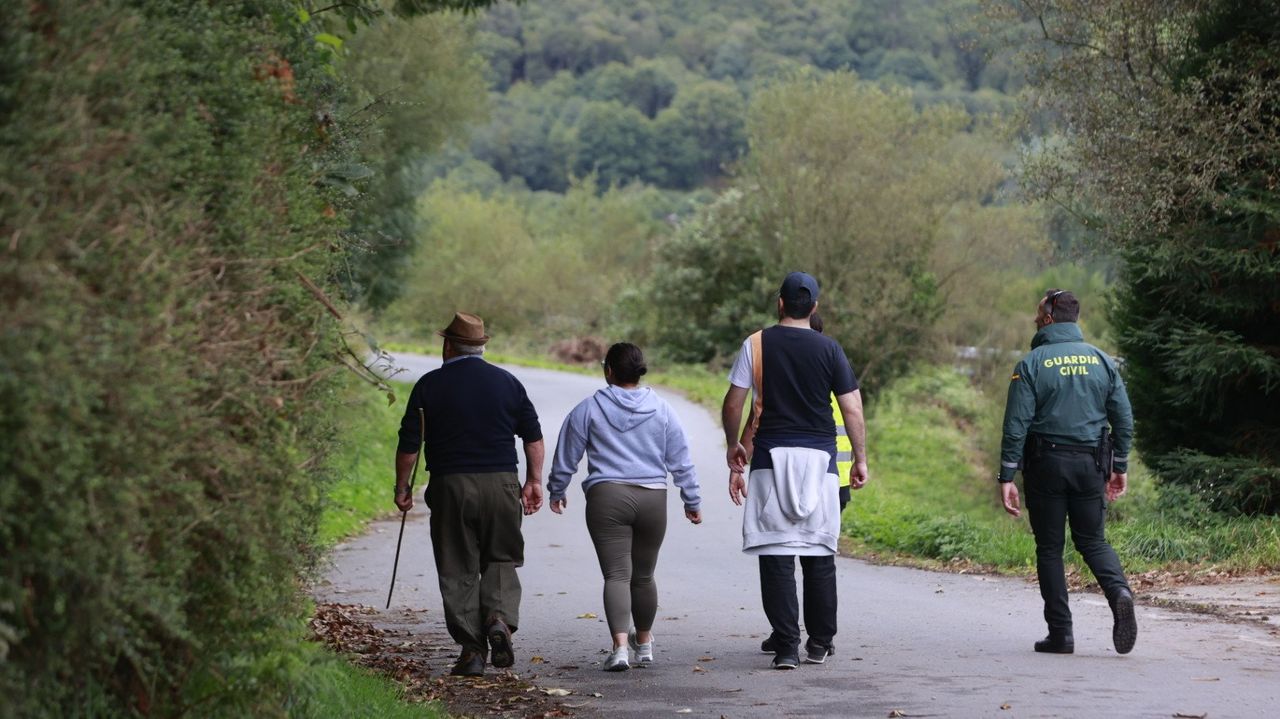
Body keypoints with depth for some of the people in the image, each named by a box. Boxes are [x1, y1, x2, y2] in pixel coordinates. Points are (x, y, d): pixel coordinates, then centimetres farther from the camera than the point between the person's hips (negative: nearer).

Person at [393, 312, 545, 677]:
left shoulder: (430, 385, 0)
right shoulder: (507, 382, 7)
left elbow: (409, 442, 0)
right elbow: (533, 436, 7)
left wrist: (402, 486, 10)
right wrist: (534, 481, 14)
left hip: (450, 486, -2)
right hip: (501, 483, 2)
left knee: (458, 570, 5)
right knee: (501, 558, 14)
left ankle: (471, 649, 1)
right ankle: (500, 617, -12)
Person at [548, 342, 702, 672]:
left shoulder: (589, 409, 1)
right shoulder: (661, 410, 8)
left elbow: (566, 457, 8)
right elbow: (681, 462, 11)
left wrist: (556, 491, 24)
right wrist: (692, 501, 20)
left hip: (606, 497, -3)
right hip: (653, 498, 3)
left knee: (616, 575, -6)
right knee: (643, 575, 16)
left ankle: (620, 647, -22)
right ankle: (644, 643, 31)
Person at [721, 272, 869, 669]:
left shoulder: (756, 344, 1)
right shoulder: (829, 349, 3)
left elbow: (733, 402, 1)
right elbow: (852, 408, 2)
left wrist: (732, 445, 17)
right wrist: (860, 458, 11)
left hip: (772, 454, -1)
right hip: (818, 456, 1)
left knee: (776, 553, -1)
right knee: (820, 553, 8)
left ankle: (786, 644, -6)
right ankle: (819, 643, 13)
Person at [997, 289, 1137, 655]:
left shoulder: (1032, 365, -6)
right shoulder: (1101, 360, 6)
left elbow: (1016, 425, -11)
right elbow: (1124, 418, 6)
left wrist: (1006, 477, -9)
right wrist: (1120, 466, 15)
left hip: (1046, 464, -3)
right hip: (1090, 464, 3)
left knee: (1049, 548, 6)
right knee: (1092, 540, 13)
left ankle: (1060, 632, 4)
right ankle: (1119, 590, -17)